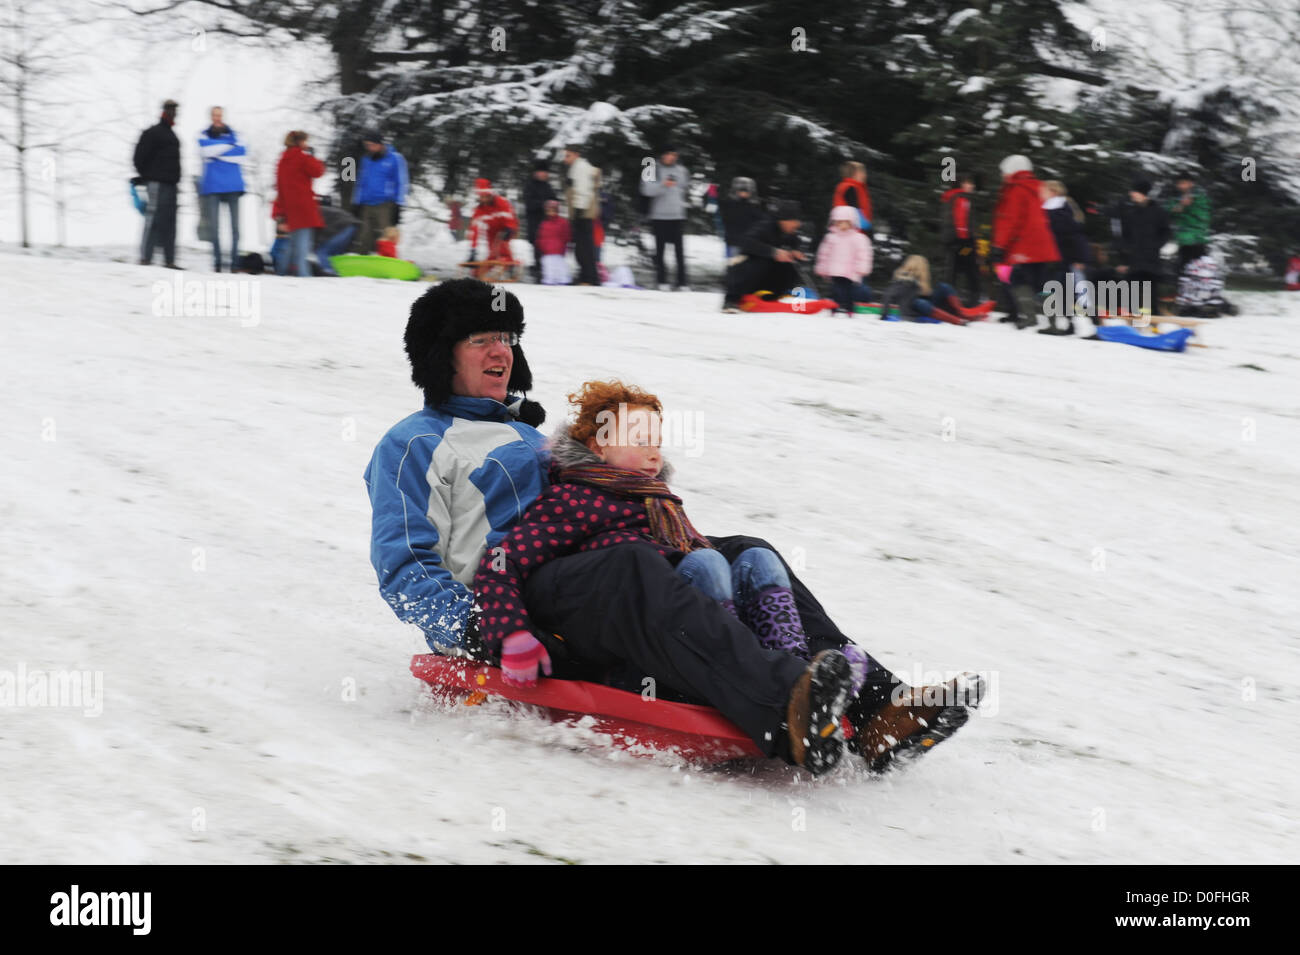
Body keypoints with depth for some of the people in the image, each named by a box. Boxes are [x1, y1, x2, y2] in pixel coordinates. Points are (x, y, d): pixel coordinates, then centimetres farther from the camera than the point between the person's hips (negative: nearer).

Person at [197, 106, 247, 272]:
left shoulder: (233, 134, 15)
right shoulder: (204, 135, 13)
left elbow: (242, 155, -1)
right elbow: (206, 150, -8)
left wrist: (218, 153, -6)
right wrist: (229, 147, -4)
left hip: (232, 185, 1)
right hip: (212, 186, -1)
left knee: (235, 225, -4)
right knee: (215, 226, -4)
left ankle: (235, 261, -2)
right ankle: (216, 261, -1)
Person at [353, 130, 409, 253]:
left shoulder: (395, 159, -1)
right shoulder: (366, 160, 15)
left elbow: (402, 183, -2)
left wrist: (398, 208, -7)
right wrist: (357, 204, 19)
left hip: (385, 206, -5)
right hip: (367, 206, 5)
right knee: (363, 241, 2)